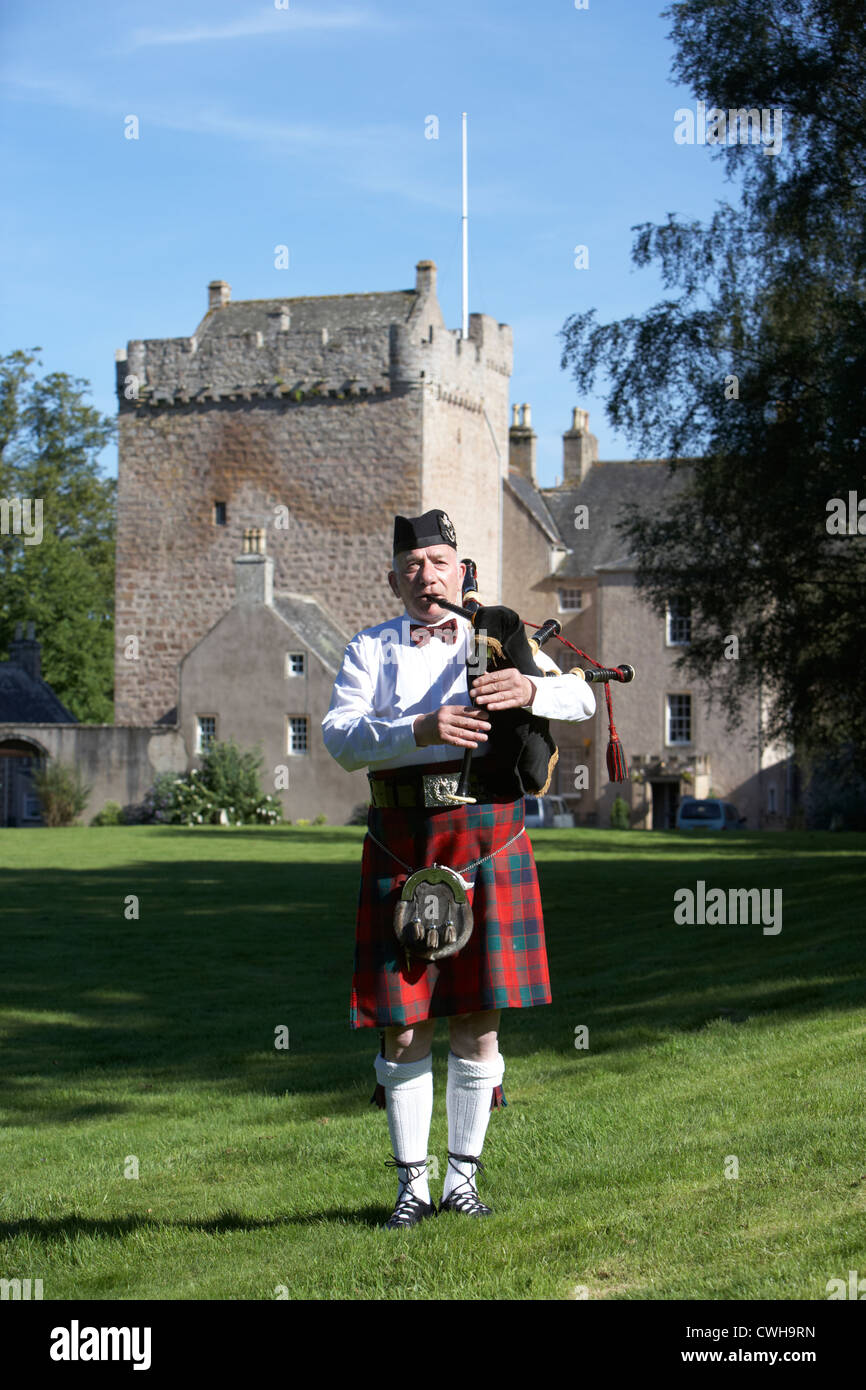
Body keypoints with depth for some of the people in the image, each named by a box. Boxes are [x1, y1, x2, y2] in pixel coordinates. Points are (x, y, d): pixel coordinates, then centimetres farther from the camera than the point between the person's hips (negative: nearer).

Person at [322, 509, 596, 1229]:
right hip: (403, 851, -1)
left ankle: (463, 1177, 16)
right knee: (403, 1025, 1)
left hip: (489, 843, 1)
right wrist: (422, 729, -23)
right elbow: (340, 738, -7)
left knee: (479, 1019, 4)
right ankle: (412, 1184, 12)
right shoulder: (370, 651, 8)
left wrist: (529, 689, -22)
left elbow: (581, 699, 1)